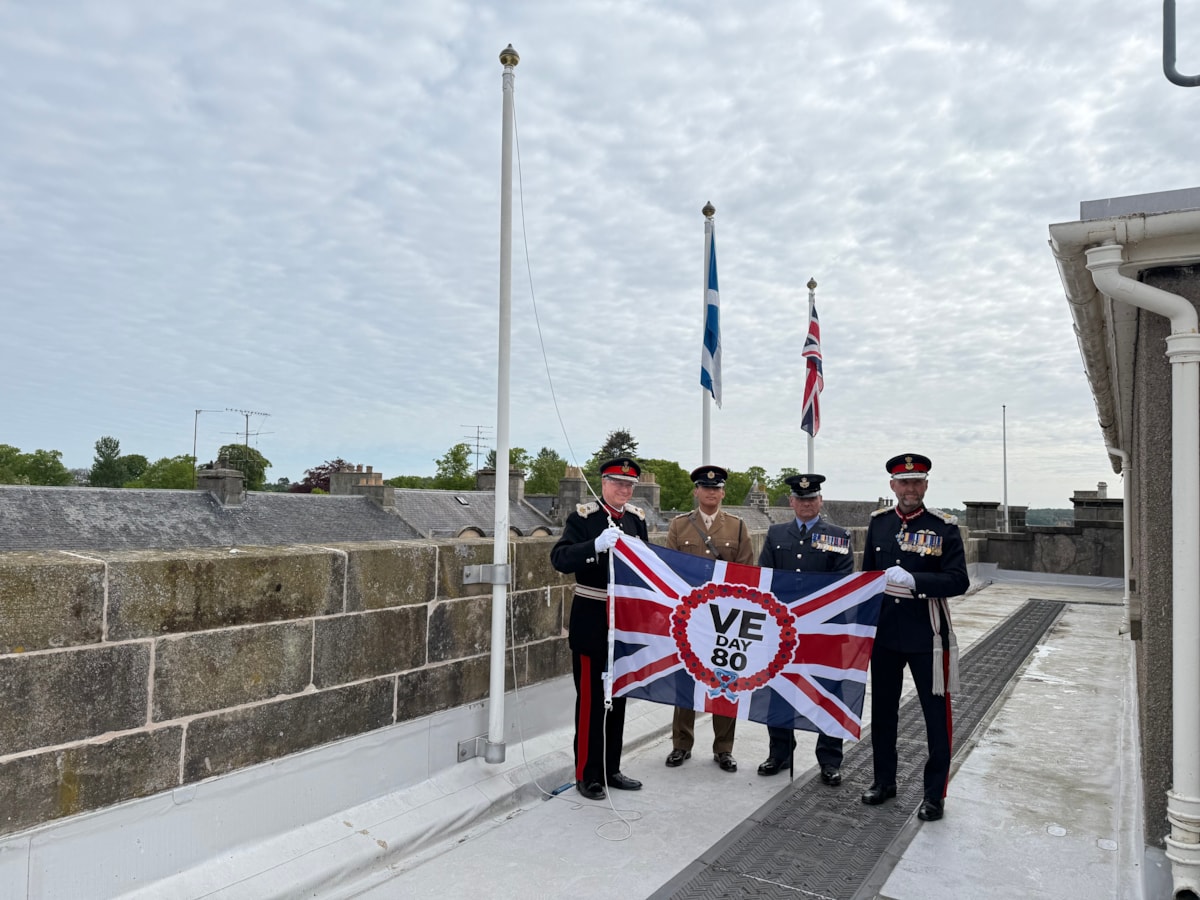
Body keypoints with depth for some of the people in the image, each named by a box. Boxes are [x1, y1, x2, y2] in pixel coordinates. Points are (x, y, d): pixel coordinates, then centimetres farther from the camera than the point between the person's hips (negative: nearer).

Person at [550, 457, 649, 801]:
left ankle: (611, 769, 29)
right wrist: (597, 545, -37)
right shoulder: (583, 517, -11)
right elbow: (560, 559, -24)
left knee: (618, 697, 15)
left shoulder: (637, 519, 6)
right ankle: (587, 774, 16)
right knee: (591, 698, 2)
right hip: (593, 623, -6)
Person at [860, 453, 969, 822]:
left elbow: (958, 581, -13)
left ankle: (934, 793, 21)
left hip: (927, 636, -3)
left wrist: (914, 581, -28)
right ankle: (883, 780, 31)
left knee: (935, 714, 6)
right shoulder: (878, 522, 4)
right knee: (882, 710, 14)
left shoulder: (944, 527, -7)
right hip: (883, 633, 4)